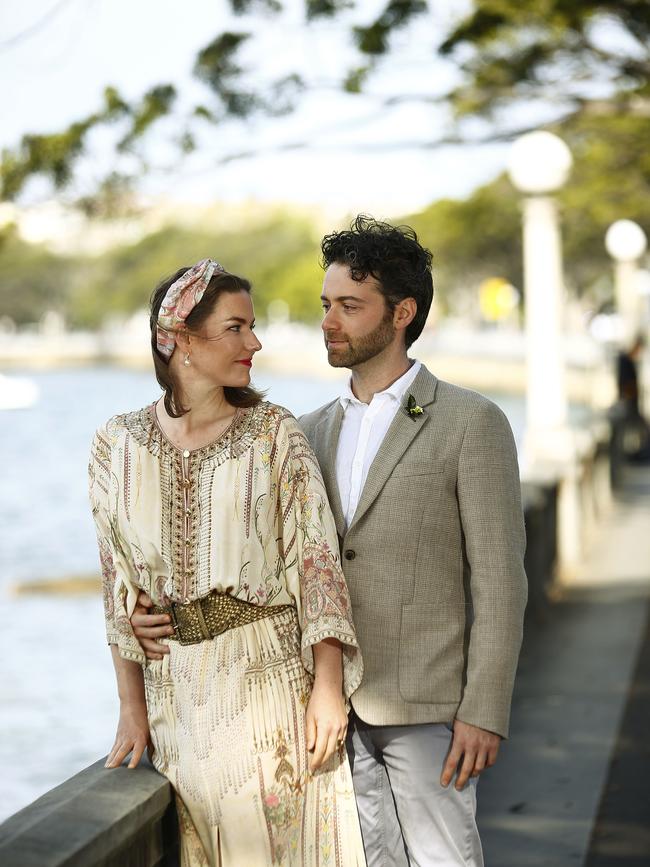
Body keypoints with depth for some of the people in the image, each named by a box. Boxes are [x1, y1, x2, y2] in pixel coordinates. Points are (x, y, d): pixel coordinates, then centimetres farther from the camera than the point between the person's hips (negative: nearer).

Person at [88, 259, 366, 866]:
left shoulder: (274, 433, -3)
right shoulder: (118, 445, 2)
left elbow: (316, 558, -7)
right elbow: (120, 587, 5)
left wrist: (328, 689, -14)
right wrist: (132, 709, 3)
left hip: (270, 677, -1)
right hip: (175, 686, 2)